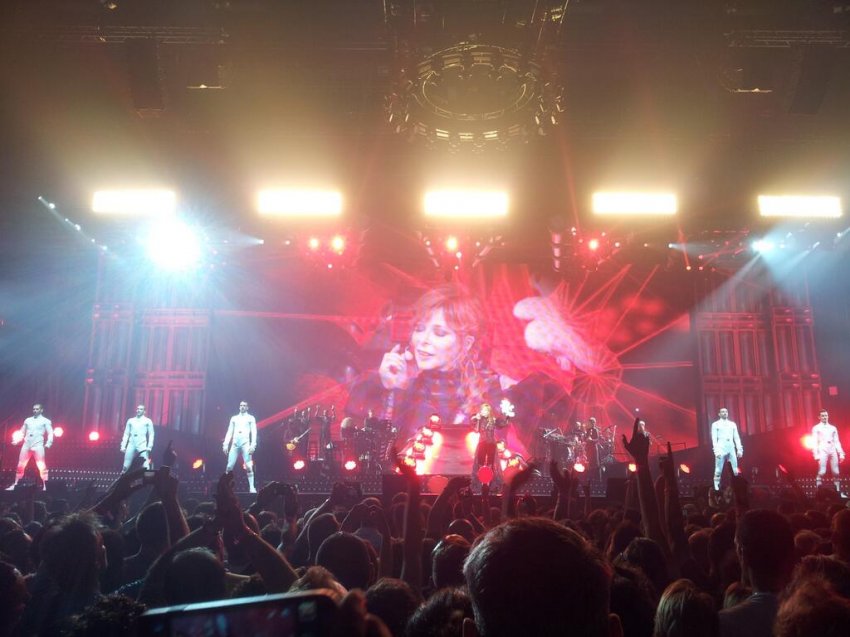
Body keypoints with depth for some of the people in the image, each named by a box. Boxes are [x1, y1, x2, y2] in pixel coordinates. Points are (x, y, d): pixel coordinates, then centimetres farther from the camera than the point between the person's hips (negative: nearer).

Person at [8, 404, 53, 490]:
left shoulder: (45, 421, 7)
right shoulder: (27, 420, 19)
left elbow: (50, 433, 1)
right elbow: (22, 433, 22)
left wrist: (48, 443, -14)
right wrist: (16, 440, 5)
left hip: (38, 446, -4)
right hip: (26, 446, 4)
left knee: (42, 467, -9)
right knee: (20, 466, 7)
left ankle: (44, 487, -7)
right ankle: (15, 485, 16)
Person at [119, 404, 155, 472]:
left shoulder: (148, 421, 8)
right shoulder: (130, 420, 16)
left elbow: (151, 435, 3)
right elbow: (126, 434, 14)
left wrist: (149, 447, -7)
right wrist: (123, 446, 5)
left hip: (142, 447, -3)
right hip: (131, 446, 3)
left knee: (146, 467, -12)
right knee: (125, 467, 1)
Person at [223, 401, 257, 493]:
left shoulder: (250, 418, 10)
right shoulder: (234, 418, 19)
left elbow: (254, 432, 2)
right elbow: (229, 432, 15)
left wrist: (253, 445, -10)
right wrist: (225, 444, 4)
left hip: (245, 444, -3)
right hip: (234, 444, 3)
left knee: (249, 466, -11)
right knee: (229, 466, -3)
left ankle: (251, 487, -10)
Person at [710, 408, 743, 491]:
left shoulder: (732, 424, 17)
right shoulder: (715, 424, 6)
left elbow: (736, 438, 14)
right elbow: (714, 439, 0)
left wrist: (740, 449, 4)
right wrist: (716, 451, -10)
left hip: (731, 448, 3)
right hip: (721, 448, -3)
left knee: (736, 469, -2)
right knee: (718, 470, -4)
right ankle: (716, 486, 2)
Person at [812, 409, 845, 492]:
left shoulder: (833, 428, 18)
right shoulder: (816, 428, 8)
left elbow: (837, 442, 16)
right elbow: (814, 442, 1)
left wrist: (841, 453, 7)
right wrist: (816, 454, -9)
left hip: (833, 451, 4)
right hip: (822, 451, -4)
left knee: (836, 472, 1)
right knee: (822, 472, -12)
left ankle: (838, 490, 7)